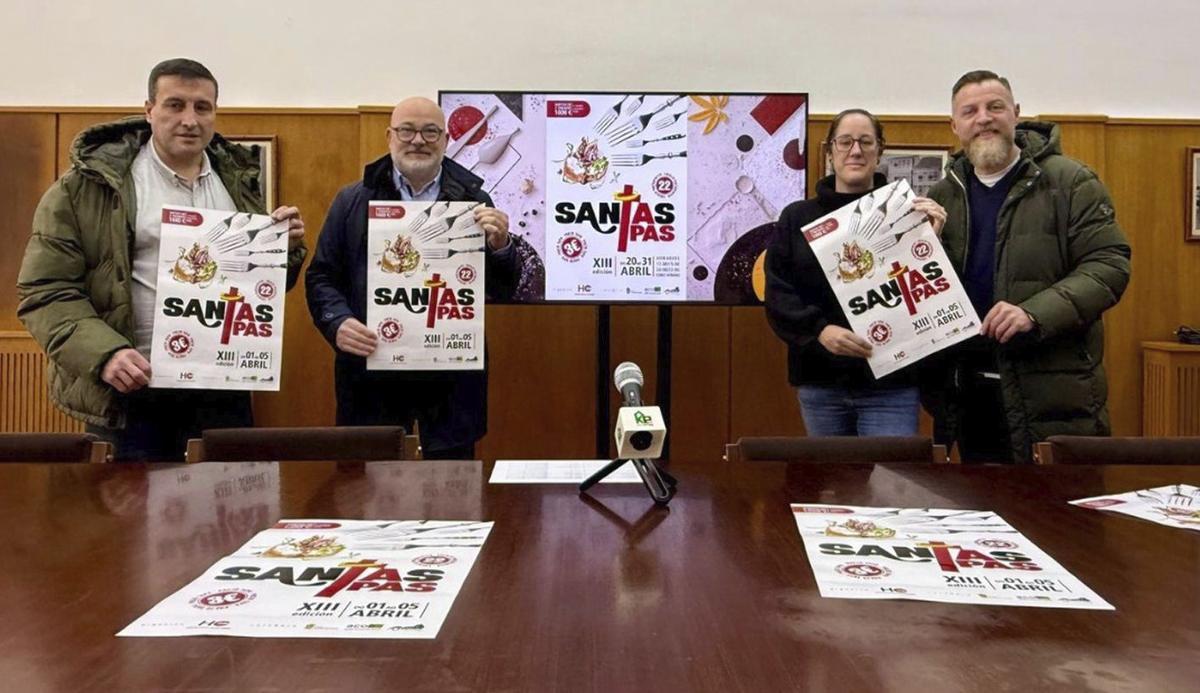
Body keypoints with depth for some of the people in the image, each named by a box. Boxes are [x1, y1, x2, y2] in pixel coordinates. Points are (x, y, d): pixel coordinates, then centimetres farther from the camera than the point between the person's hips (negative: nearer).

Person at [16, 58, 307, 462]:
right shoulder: (90, 184, -4)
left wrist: (286, 246, -4)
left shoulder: (237, 179, 10)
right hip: (131, 393, -3)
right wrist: (103, 354, -21)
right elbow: (46, 290, -7)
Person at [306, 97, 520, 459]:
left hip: (452, 375, 0)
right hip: (371, 372, 1)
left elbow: (503, 291, 5)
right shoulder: (352, 201, 9)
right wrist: (337, 323, -11)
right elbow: (320, 277, 8)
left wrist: (500, 245, -14)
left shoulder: (474, 202, 7)